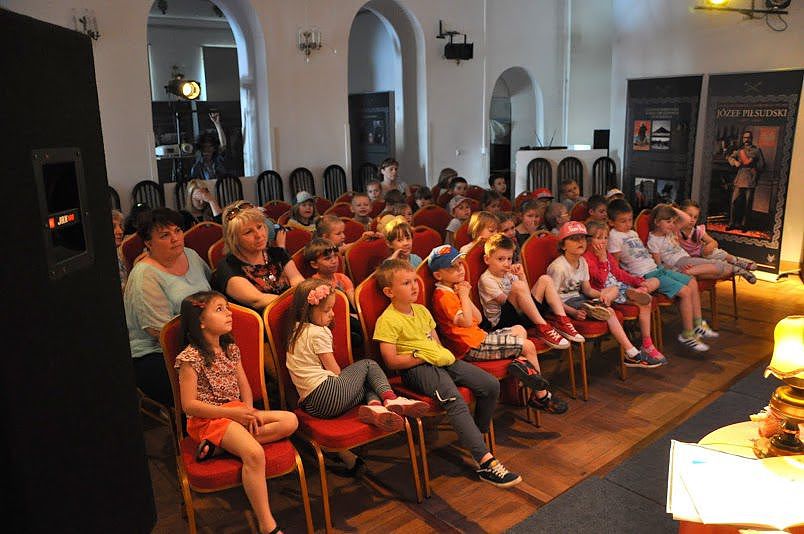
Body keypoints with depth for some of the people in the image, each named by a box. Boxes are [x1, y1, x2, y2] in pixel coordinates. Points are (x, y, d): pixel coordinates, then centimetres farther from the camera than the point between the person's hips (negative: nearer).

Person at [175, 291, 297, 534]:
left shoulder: (230, 349, 11)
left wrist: (250, 411, -7)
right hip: (206, 418, -8)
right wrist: (231, 413, -19)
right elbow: (189, 405, -15)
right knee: (254, 453, -31)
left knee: (290, 421, -12)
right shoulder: (191, 357, -11)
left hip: (236, 411, 8)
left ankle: (221, 444, -19)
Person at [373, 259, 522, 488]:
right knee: (454, 400, -33)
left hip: (440, 360, 8)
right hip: (416, 369, -8)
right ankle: (486, 462, -33)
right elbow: (391, 361, -13)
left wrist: (442, 353, 0)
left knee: (491, 385, -4)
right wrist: (423, 356, -16)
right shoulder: (388, 321, -9)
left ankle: (476, 435, 15)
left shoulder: (421, 310, 16)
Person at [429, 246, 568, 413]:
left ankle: (521, 361, -7)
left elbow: (478, 319, 11)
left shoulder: (454, 290, 15)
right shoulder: (443, 296, -18)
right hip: (473, 347, -10)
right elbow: (466, 322, -27)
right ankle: (541, 396, 6)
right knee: (528, 346, -3)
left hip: (479, 336, 10)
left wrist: (466, 296, 0)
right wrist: (463, 296, -16)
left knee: (519, 330, 20)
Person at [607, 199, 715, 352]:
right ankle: (687, 334, -6)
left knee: (693, 282, 7)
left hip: (656, 268, 10)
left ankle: (698, 325, 15)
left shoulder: (633, 233, 18)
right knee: (685, 291, -16)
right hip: (645, 275, -10)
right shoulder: (614, 236, -11)